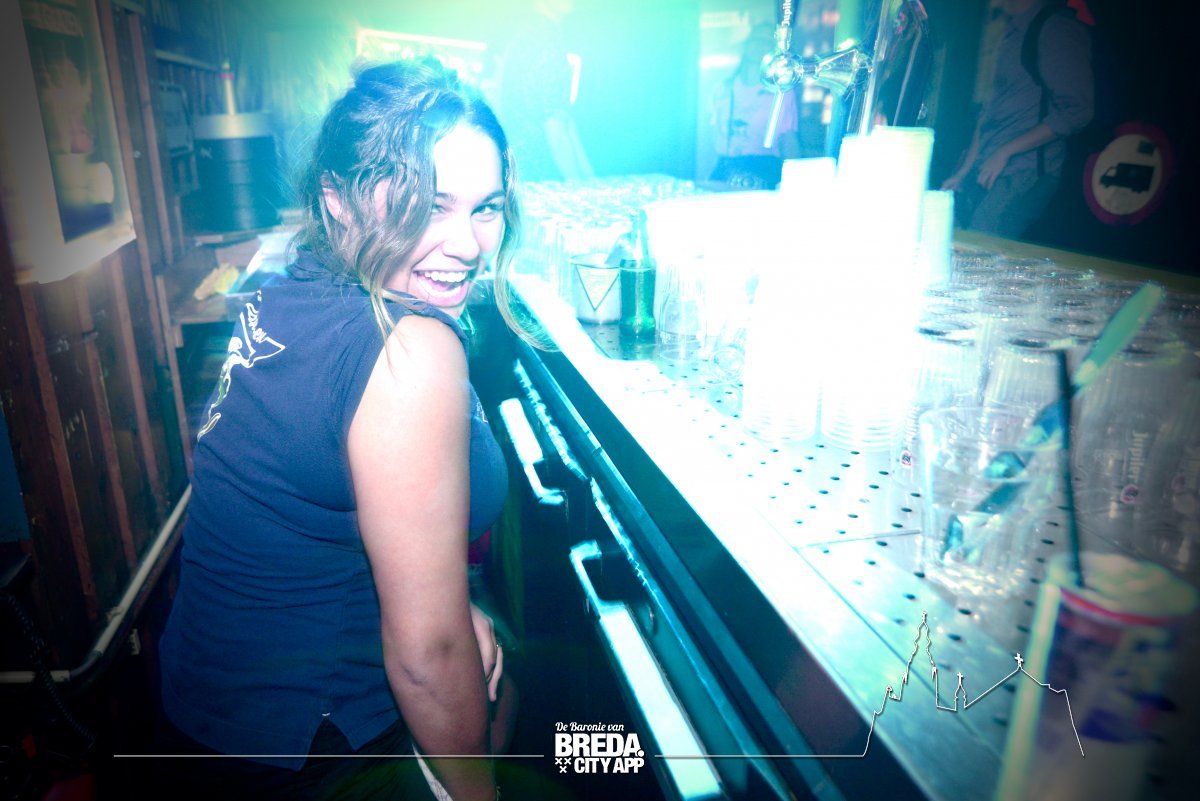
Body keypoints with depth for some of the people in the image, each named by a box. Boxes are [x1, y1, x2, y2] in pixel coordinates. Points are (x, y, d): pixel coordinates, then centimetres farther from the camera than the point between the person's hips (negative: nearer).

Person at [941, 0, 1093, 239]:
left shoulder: (1059, 29, -8)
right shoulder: (1012, 33, 18)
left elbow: (1076, 111, -14)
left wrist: (1006, 151, -13)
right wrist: (964, 171, 15)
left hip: (1025, 173, -8)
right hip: (982, 173, 8)